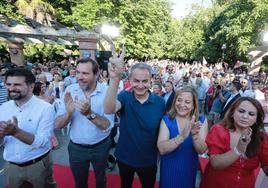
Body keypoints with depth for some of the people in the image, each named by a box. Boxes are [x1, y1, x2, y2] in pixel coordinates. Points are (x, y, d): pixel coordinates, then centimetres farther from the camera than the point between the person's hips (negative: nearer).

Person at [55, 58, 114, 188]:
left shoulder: (106, 91, -19)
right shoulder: (70, 90, -12)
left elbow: (107, 126, -25)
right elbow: (58, 125, -13)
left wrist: (89, 114, -41)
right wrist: (69, 112, -33)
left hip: (100, 147, -1)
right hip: (76, 148, 2)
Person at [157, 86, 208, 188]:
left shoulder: (201, 121, -9)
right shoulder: (167, 119, -14)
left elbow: (202, 150, -15)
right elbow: (162, 149, -24)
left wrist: (195, 135, -34)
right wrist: (182, 136, -38)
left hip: (189, 170, 2)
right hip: (169, 170, -1)